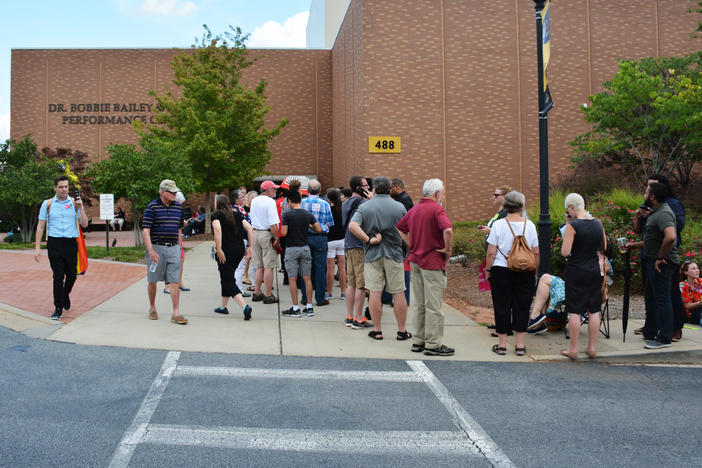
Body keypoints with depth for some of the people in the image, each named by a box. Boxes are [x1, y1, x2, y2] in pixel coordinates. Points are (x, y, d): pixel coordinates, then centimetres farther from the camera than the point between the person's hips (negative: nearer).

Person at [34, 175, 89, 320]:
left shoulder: (75, 203, 9)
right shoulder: (47, 204, 8)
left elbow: (84, 224, 3)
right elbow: (40, 226, 7)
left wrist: (80, 207, -10)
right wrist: (37, 247, 1)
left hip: (71, 243, 1)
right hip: (54, 243, -1)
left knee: (72, 275, 8)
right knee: (58, 276, -5)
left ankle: (65, 295, 38)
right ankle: (58, 308, 3)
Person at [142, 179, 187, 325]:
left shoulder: (178, 207, 9)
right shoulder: (152, 207, -7)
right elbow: (145, 231, -11)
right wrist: (150, 250, -20)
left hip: (173, 248, 3)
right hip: (156, 247, -3)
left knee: (174, 282, -3)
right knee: (153, 280, 9)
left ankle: (176, 314, -3)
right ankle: (152, 308, 29)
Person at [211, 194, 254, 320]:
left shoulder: (216, 214, -2)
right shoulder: (237, 214, 15)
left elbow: (217, 229, -21)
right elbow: (250, 228, 7)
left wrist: (219, 249, -22)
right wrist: (250, 247, 7)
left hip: (226, 252, -6)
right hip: (240, 250, 6)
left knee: (228, 282, -3)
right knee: (227, 278, 21)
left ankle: (245, 307, -21)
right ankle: (223, 307, 30)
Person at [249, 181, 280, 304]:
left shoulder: (254, 201, 11)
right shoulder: (270, 202, -13)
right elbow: (273, 224, -19)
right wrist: (277, 239, -15)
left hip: (255, 233, 8)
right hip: (267, 234, -8)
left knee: (259, 267, 15)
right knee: (268, 267, -3)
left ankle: (257, 293, 19)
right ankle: (268, 296, 0)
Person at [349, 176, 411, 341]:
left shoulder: (364, 207, -1)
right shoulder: (399, 207, 1)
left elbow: (352, 226, -15)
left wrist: (369, 240, -12)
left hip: (372, 254, 0)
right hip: (394, 254, 0)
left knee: (374, 292, 3)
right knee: (398, 293, 6)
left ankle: (377, 330, 8)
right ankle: (402, 331, 11)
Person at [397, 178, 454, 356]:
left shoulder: (413, 210, 11)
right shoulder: (437, 209, -13)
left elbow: (400, 228, 22)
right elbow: (448, 230, -29)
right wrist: (448, 250, -15)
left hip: (415, 260, 8)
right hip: (432, 262, -8)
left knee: (419, 304, 14)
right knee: (433, 306, -2)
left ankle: (418, 341, 21)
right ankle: (433, 344, 3)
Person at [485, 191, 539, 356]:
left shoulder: (498, 224, -7)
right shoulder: (529, 225, 0)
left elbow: (491, 252, -7)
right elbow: (536, 252, 4)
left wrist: (488, 270, 5)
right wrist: (534, 273, 15)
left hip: (502, 270, -2)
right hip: (525, 272, 2)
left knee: (502, 306, 7)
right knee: (522, 306, 9)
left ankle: (502, 344, 12)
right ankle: (520, 345, 13)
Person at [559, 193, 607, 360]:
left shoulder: (572, 226, -15)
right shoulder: (598, 224, 3)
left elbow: (565, 252, -19)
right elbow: (604, 247, 14)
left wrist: (565, 242, 1)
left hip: (575, 272, -5)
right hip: (594, 271, 5)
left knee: (574, 311, 1)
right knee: (594, 311, 11)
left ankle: (573, 349, 6)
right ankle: (592, 348, 16)